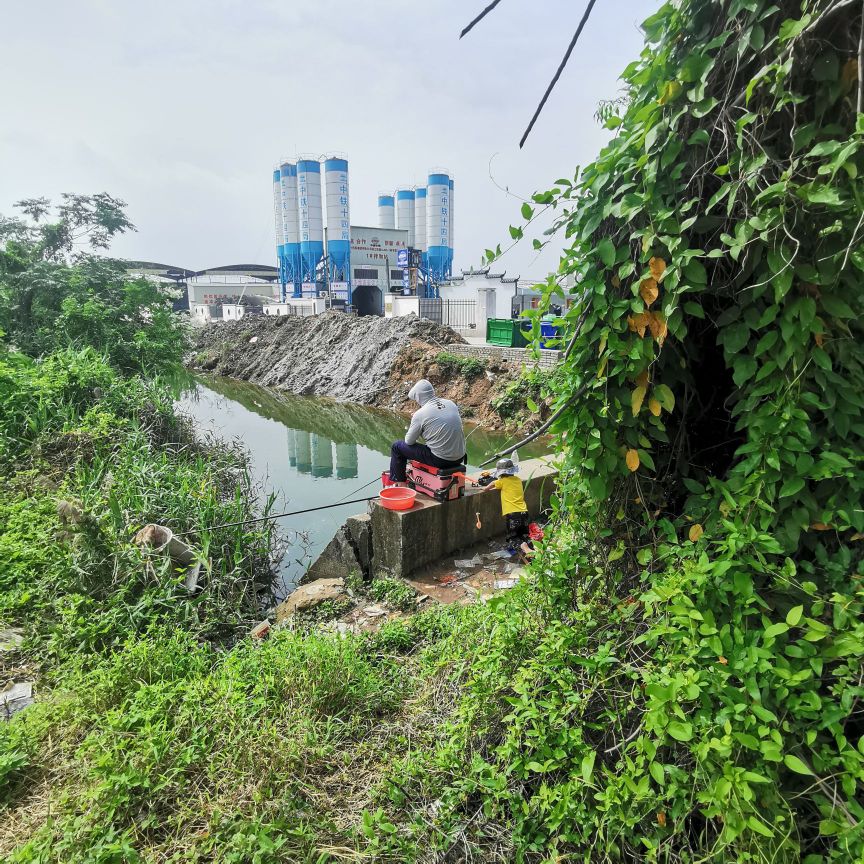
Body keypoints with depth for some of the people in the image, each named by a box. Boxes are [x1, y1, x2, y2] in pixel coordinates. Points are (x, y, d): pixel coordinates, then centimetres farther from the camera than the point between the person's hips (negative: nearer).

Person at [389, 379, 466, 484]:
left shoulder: (420, 415, -15)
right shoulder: (451, 404, 2)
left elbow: (409, 441, -3)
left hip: (440, 460, -6)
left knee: (397, 447, 10)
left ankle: (398, 481, 25)